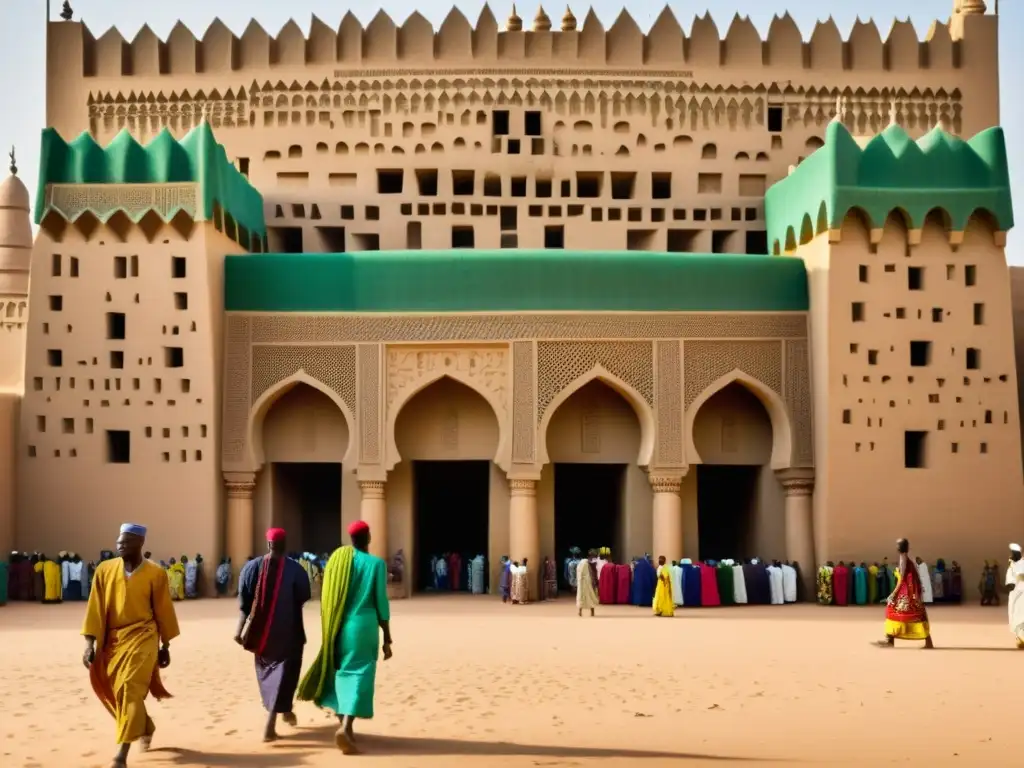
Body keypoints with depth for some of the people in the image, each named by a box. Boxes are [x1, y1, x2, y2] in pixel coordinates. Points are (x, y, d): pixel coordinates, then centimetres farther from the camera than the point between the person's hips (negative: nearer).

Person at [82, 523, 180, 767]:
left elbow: (163, 611, 2)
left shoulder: (155, 573, -7)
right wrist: (90, 644, -4)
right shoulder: (104, 570, -1)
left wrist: (165, 646, 6)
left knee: (129, 690, -17)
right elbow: (96, 608, 1)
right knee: (116, 692, 12)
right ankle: (146, 728, 41)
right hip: (112, 640, 4)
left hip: (142, 638, -4)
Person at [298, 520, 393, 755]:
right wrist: (387, 640, 0)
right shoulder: (376, 564, -5)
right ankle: (345, 727, -23)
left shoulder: (336, 560, 7)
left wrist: (328, 633, 18)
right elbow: (381, 604, -6)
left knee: (342, 673, 17)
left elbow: (326, 600, 9)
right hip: (363, 625, -4)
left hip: (338, 628, 4)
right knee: (359, 675, -6)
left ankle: (345, 727, 23)